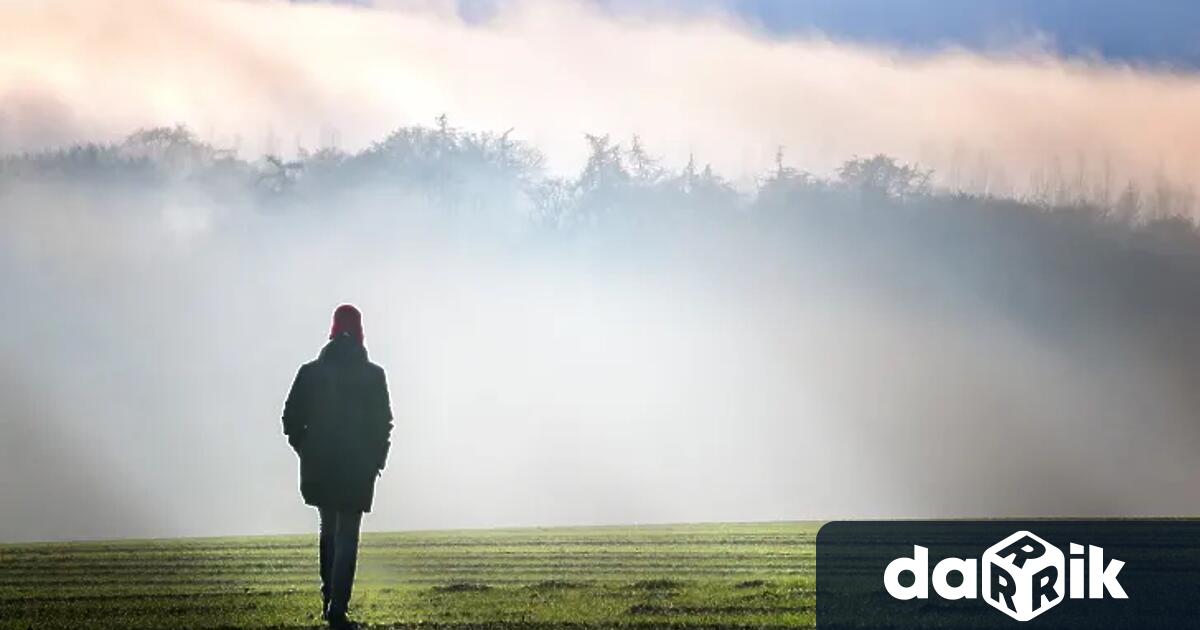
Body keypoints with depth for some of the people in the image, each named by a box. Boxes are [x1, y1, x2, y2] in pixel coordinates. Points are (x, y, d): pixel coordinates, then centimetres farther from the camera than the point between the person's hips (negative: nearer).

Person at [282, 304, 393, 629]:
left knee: (328, 530, 21)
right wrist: (376, 459, 8)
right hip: (358, 469, -2)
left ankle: (329, 599, 15)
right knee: (347, 538, 0)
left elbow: (291, 419, -1)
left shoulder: (310, 372, 0)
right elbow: (383, 424, -5)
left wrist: (307, 452, 12)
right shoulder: (373, 376, -5)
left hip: (318, 468, 2)